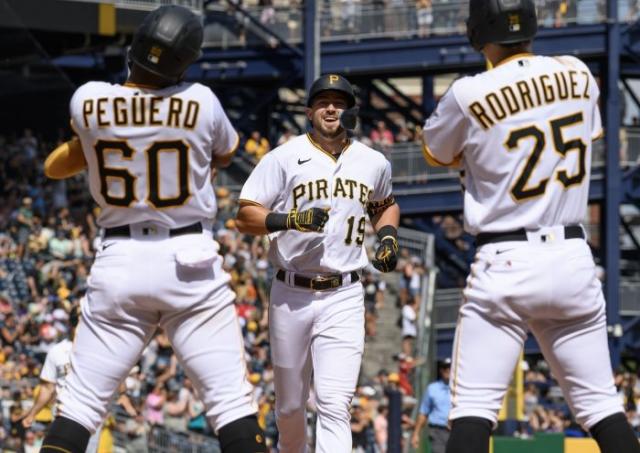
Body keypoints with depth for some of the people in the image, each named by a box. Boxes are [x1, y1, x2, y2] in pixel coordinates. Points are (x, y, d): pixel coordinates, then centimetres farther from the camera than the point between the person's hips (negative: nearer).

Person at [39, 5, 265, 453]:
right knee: (231, 399, 0)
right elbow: (225, 154, 14)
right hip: (191, 262, -1)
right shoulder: (200, 103, -8)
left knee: (81, 401, 4)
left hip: (119, 261, 1)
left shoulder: (87, 101, -5)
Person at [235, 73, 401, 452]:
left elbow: (386, 205, 30)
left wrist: (388, 236, 10)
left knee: (335, 404, -14)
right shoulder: (284, 158, -2)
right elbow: (245, 217, -8)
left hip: (344, 297, 0)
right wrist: (291, 219, -24)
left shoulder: (374, 163, 8)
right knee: (290, 406, 11)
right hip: (291, 296, 0)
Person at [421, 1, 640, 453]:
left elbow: (437, 154, 9)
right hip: (574, 261, 4)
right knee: (601, 403, 9)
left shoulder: (469, 96, -10)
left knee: (473, 409, -6)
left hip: (505, 266, -4)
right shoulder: (579, 76, 2)